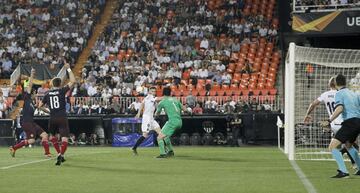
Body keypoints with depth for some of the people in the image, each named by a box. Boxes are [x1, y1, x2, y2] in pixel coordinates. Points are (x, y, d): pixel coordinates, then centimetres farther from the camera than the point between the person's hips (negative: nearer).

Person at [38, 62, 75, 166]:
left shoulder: (48, 93, 6)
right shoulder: (62, 91, -4)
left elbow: (40, 106, 14)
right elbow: (73, 81, -7)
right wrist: (68, 69, -2)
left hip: (52, 118, 3)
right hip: (62, 118, -3)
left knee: (52, 136, 26)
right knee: (64, 138, -6)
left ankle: (59, 154, 20)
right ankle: (61, 155, -26)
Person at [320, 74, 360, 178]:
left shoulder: (339, 93, -2)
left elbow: (339, 108, -19)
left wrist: (329, 121, -24)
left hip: (349, 122, -8)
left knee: (332, 147, -10)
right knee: (348, 145, 32)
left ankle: (343, 171, -22)